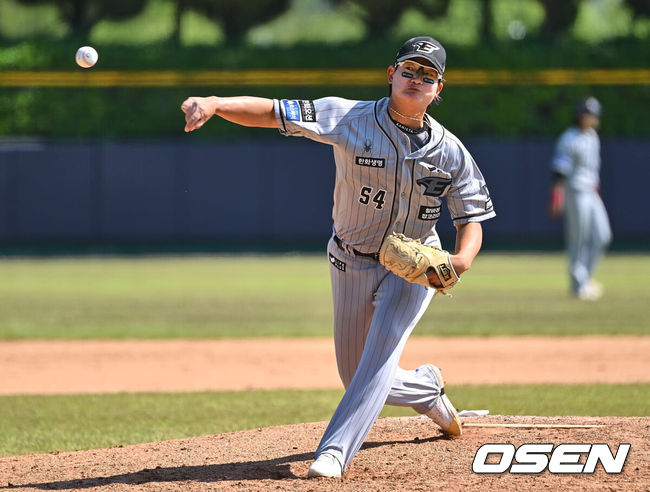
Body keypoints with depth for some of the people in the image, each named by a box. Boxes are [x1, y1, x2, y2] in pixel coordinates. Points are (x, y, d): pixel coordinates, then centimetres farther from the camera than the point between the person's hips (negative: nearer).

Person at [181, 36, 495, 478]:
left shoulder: (451, 151, -11)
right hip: (352, 263, 1)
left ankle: (335, 453, -26)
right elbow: (270, 112, -25)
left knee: (379, 354, -23)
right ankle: (427, 389, 42)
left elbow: (472, 221, -6)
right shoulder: (349, 119, -17)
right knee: (358, 377, 9)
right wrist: (216, 104, -43)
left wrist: (459, 262, -29)